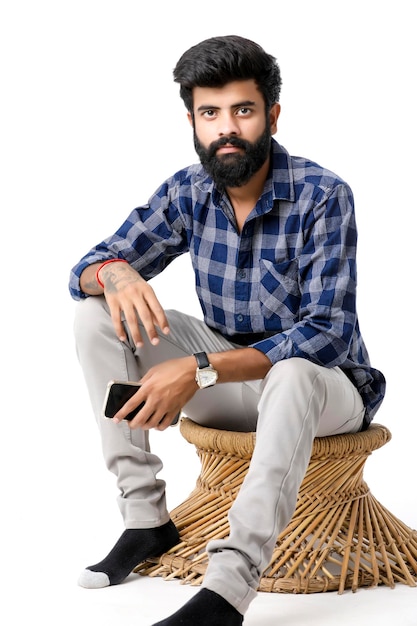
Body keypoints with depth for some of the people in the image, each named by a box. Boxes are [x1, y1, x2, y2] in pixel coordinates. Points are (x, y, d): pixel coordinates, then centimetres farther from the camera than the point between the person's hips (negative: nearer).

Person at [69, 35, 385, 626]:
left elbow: (327, 334, -26)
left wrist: (202, 370, -35)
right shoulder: (187, 192, -3)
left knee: (293, 375, -41)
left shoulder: (323, 196, -19)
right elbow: (86, 270, -1)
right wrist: (115, 273, -28)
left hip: (322, 384, -5)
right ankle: (146, 517, -11)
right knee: (96, 316, -11)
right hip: (228, 375, 6)